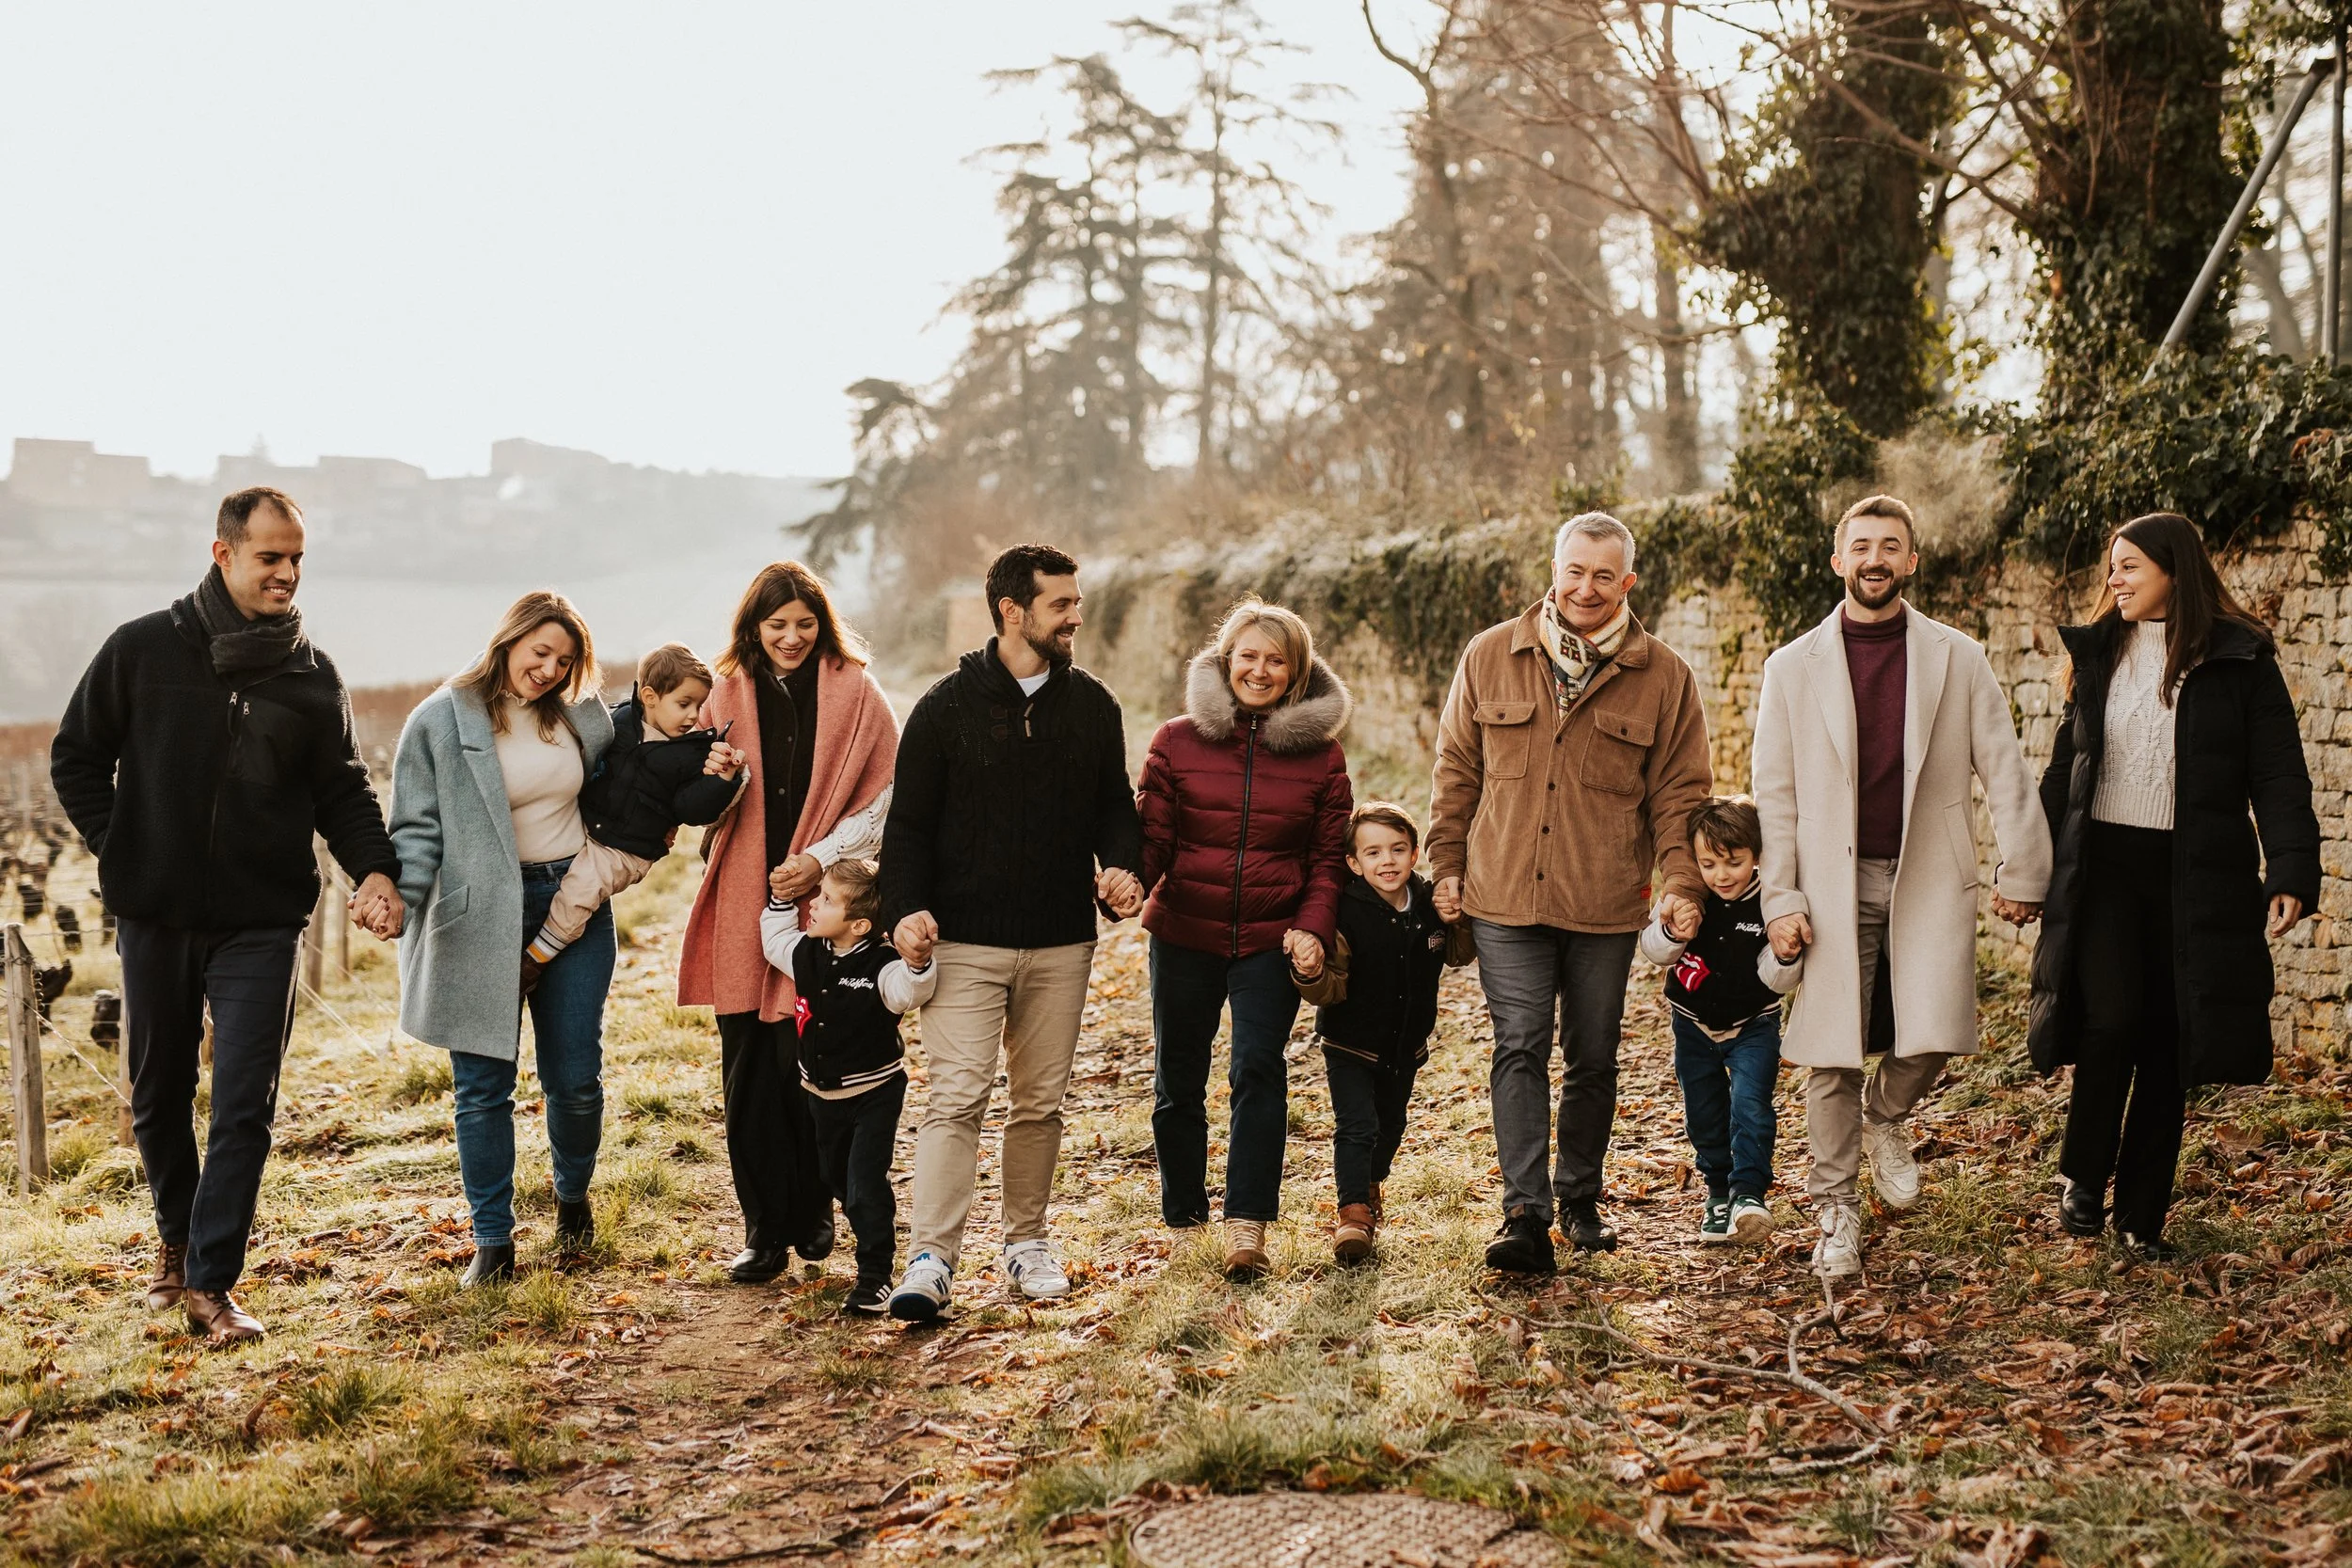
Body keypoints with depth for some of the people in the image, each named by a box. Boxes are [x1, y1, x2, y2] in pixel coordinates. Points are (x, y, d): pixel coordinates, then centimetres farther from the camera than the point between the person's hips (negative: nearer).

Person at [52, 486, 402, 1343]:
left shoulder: (312, 674, 3)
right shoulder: (144, 648, -1)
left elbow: (342, 788, 6)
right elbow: (76, 757, 8)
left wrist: (372, 868, -11)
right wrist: (120, 849, -2)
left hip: (261, 925, 0)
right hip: (155, 916, 1)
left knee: (245, 1105, -7)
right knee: (159, 1094, 15)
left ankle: (211, 1280, 0)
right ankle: (175, 1239, 37)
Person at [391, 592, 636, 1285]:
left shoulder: (578, 714, 6)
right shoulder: (440, 722, -6)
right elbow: (417, 828, -5)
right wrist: (400, 901, -20)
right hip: (484, 917, -3)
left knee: (575, 1078, 6)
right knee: (484, 1086, 1)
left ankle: (573, 1199, 33)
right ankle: (492, 1240, 13)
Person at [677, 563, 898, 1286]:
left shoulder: (854, 694, 3)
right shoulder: (727, 695, 11)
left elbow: (884, 798, 0)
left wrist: (822, 859, -11)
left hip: (823, 902, -2)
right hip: (743, 905, 3)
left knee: (808, 1066, -3)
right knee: (749, 1074, 1)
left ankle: (813, 1215, 15)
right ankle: (765, 1230, 9)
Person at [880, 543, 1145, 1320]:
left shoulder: (1092, 705, 9)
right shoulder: (948, 707, -2)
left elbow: (1114, 803, 16)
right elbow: (908, 822, 0)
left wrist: (1120, 865, -4)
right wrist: (905, 909, -13)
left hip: (1062, 945, 4)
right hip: (965, 943, -4)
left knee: (1040, 1102, 11)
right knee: (956, 1096, -10)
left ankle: (1026, 1243, 25)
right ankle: (931, 1260, -11)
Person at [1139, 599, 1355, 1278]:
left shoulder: (1321, 753, 3)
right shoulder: (1177, 740, 2)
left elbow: (1329, 858, 4)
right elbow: (1152, 834, -1)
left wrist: (1313, 927, -12)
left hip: (1271, 941, -1)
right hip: (1184, 935, 1)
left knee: (1258, 1068, -15)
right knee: (1177, 1081, 8)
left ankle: (1248, 1224, -13)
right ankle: (1182, 1219, 24)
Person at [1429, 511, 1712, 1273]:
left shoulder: (1663, 677, 2)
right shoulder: (1490, 658, 4)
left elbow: (1680, 792, 4)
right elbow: (1457, 770, 11)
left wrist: (1682, 881, -6)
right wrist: (1447, 864, 7)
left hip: (1606, 907, 0)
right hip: (1505, 899, 0)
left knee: (1593, 1060, 11)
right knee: (1520, 1049, -8)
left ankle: (1581, 1200, 26)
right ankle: (1525, 1216, -10)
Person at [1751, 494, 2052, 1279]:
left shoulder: (1957, 659, 5)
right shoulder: (1794, 667, 4)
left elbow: (2004, 770, 6)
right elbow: (1775, 794, 3)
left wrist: (2023, 871, 2)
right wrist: (1781, 899, -3)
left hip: (1930, 879, 0)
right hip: (1834, 883, 0)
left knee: (1932, 1040, -10)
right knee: (1832, 1058, -1)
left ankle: (1885, 1118, 25)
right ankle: (1837, 1209, 16)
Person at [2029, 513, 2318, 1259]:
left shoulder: (2240, 660, 0)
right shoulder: (2099, 653, 10)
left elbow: (2278, 775, -3)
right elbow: (2064, 766, 15)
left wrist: (2292, 871, -14)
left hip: (2196, 880, -1)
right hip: (2103, 868, 1)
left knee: (2166, 1043, 4)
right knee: (2112, 1018, -16)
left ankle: (2142, 1214, 15)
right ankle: (2081, 1179, 5)